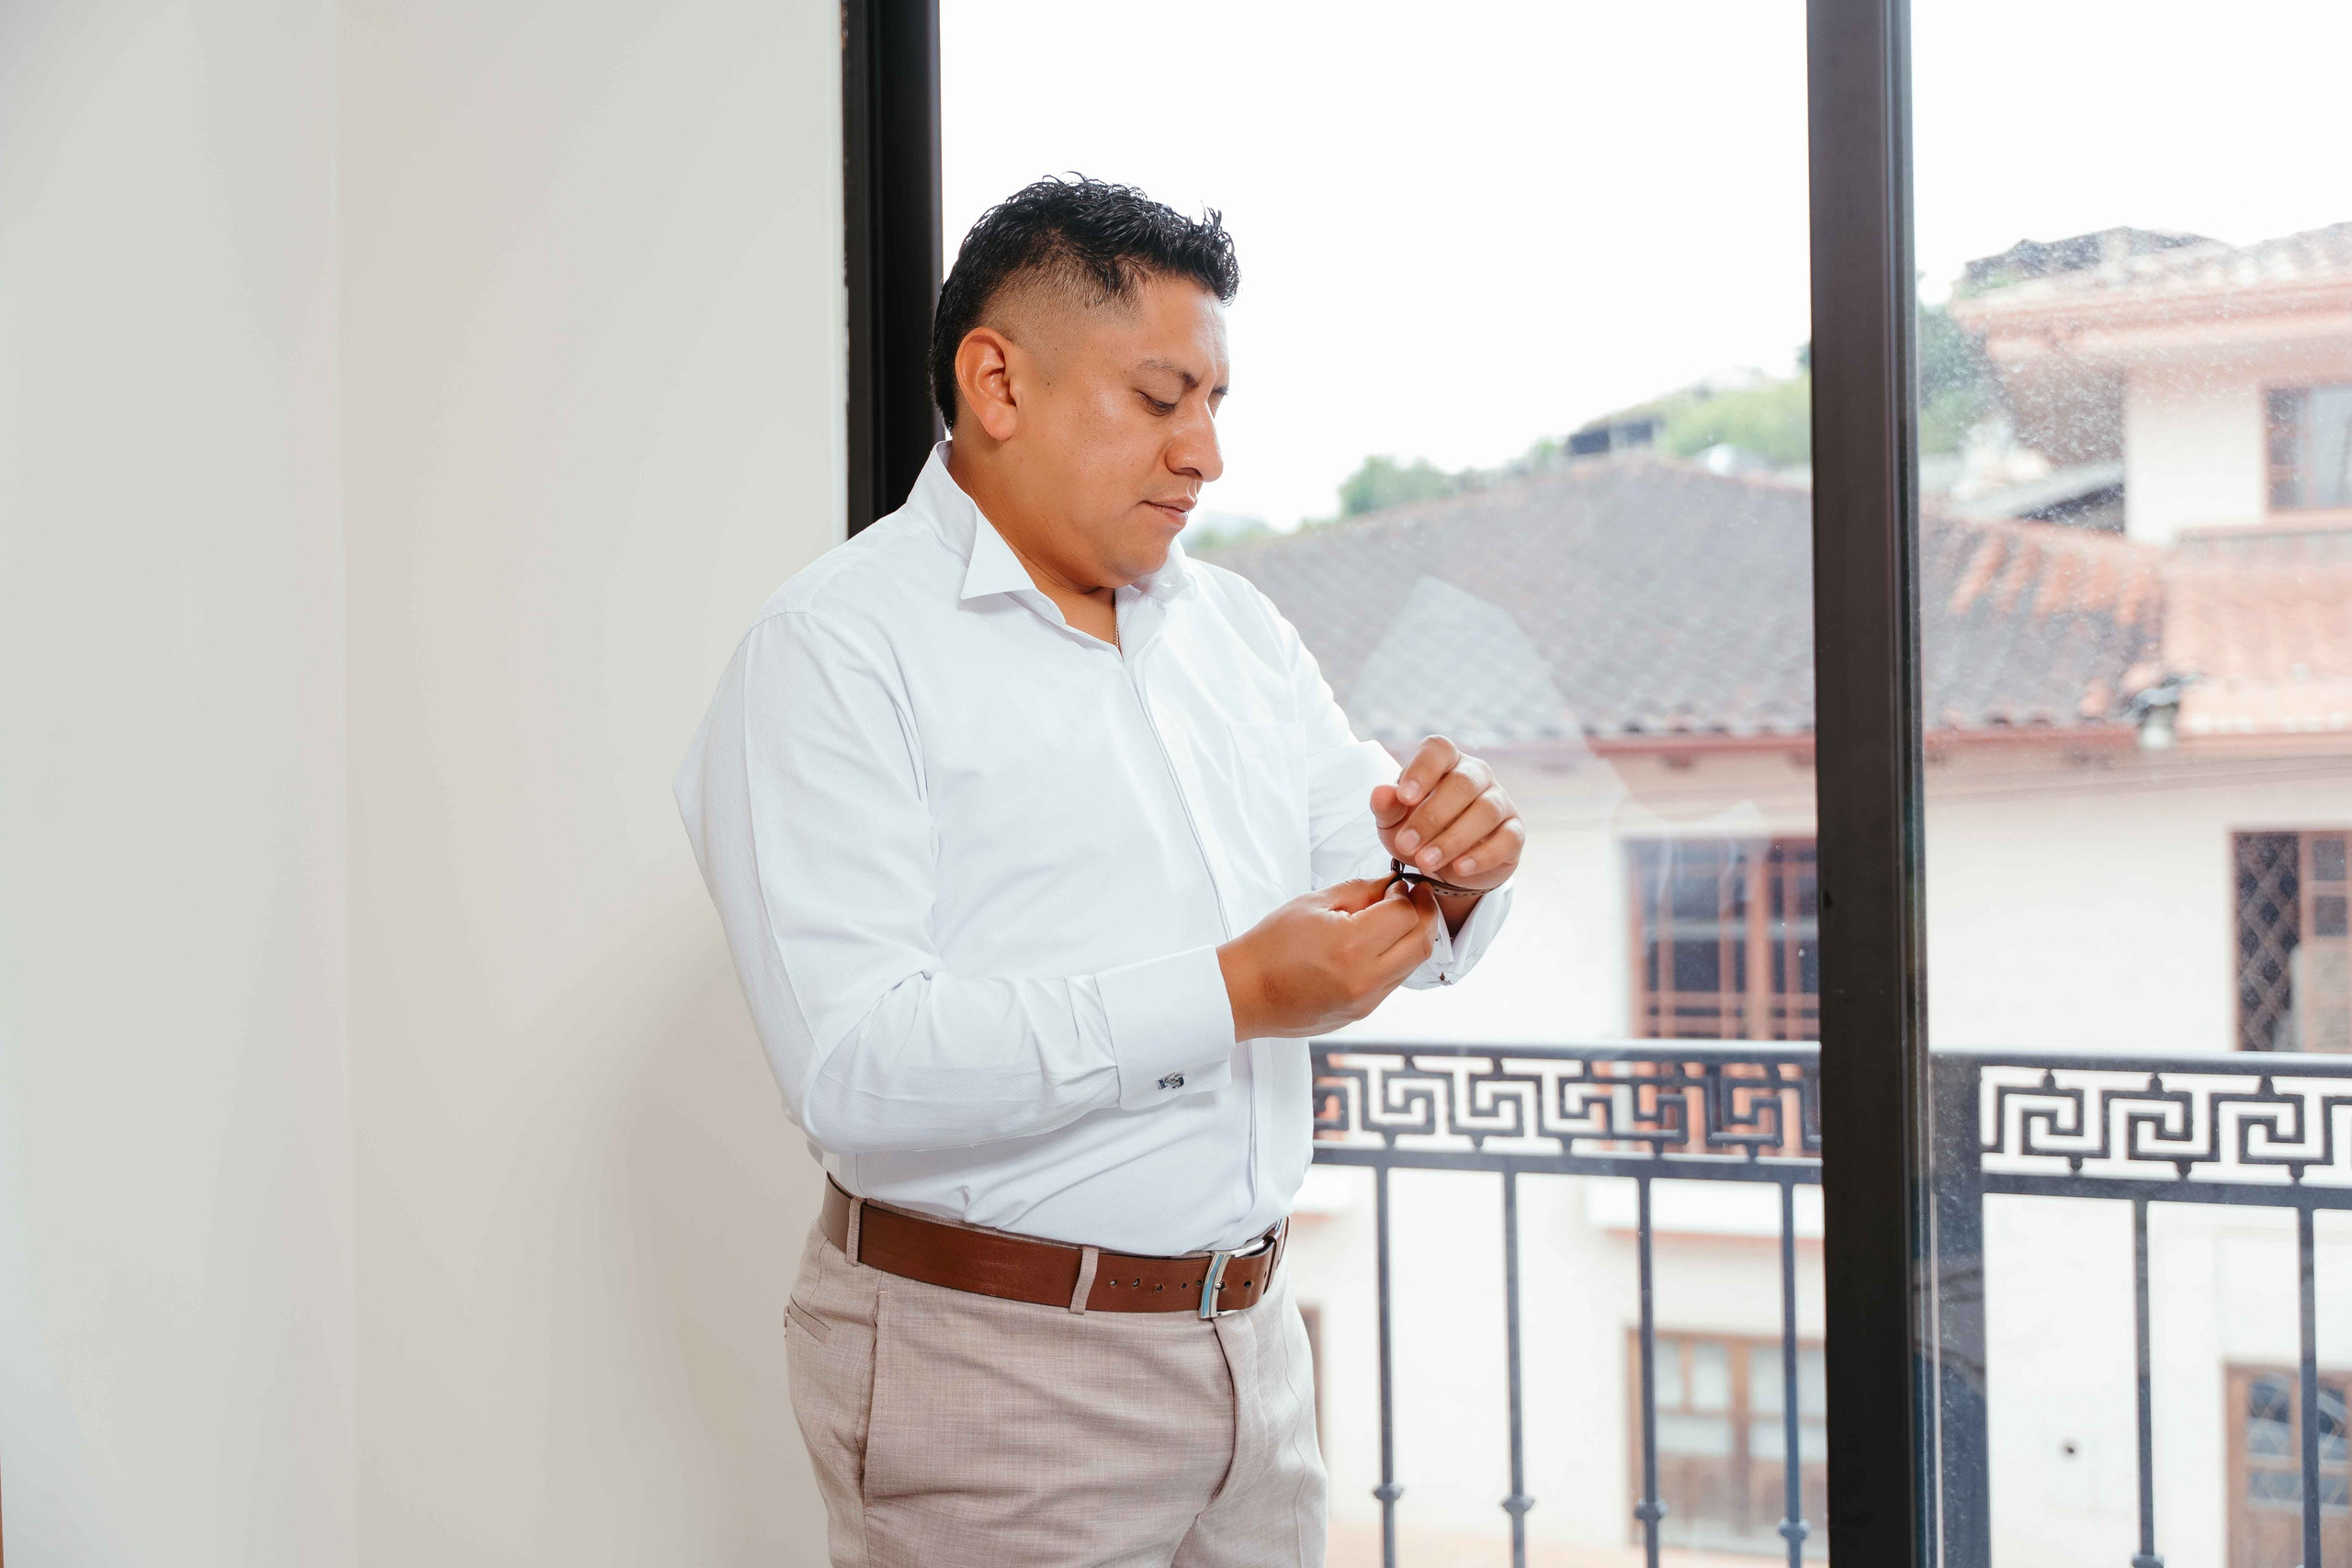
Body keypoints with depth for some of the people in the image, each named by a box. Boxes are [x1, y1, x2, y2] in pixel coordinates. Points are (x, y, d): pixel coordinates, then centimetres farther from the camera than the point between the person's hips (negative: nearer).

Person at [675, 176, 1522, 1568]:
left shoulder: (1237, 629, 13)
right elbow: (854, 1063, -22)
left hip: (1248, 1337, 6)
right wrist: (1229, 998, -26)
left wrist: (1452, 869, -11)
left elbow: (1383, 915, 13)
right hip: (993, 1364, -6)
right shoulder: (836, 651, -10)